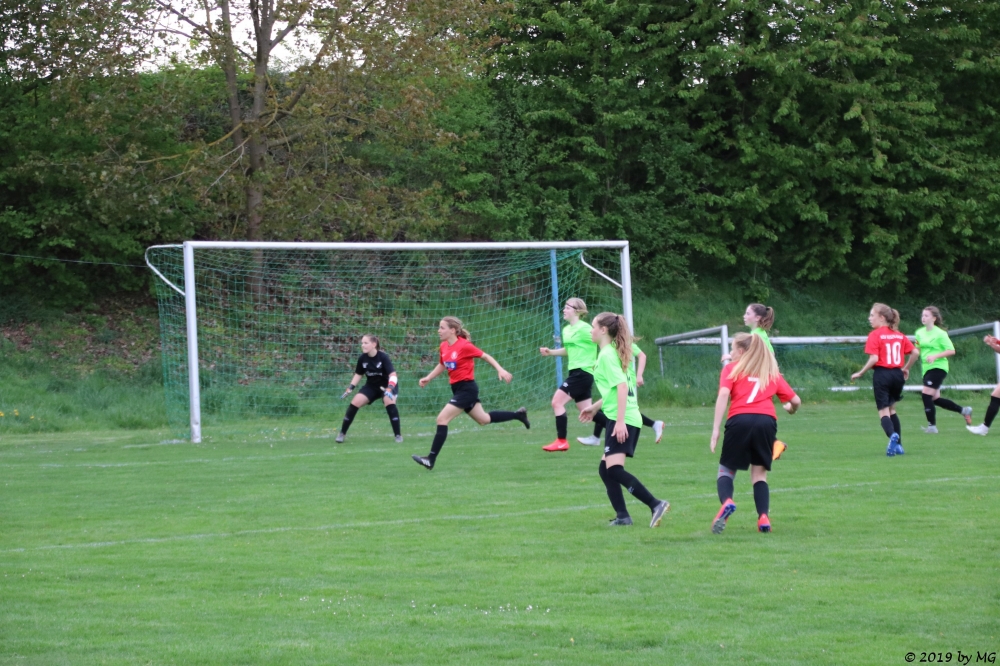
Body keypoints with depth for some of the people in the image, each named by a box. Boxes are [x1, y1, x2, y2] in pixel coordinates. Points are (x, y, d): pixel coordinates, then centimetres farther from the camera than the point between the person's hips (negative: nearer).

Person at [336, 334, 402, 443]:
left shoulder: (383, 357, -25)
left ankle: (398, 435, -20)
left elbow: (393, 375, -32)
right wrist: (350, 388, -3)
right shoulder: (362, 358, -11)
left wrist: (389, 389, -48)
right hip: (371, 385, 4)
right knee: (355, 402, -10)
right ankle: (342, 433, 4)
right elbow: (358, 374, 6)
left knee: (389, 402, -30)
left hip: (387, 385, -4)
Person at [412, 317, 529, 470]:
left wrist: (501, 370, -13)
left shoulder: (464, 346, -18)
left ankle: (431, 459, -13)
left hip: (467, 388, -9)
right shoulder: (443, 347, 4)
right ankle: (518, 415, 38)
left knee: (442, 419, -14)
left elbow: (485, 356, -8)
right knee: (483, 419, 21)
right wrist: (428, 378, 10)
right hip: (458, 389, 9)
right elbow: (442, 365, 22)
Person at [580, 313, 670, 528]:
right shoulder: (614, 352, 19)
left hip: (622, 419, -10)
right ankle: (622, 516, 9)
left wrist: (620, 421, -25)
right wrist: (595, 407, 35)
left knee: (614, 469, -18)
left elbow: (622, 386, -20)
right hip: (629, 419, 10)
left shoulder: (607, 355, -10)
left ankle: (656, 504, -24)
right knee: (605, 468, 13)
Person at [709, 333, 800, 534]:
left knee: (726, 469, 9)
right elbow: (795, 401, 22)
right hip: (767, 420, 2)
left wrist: (715, 429, -7)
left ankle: (726, 502, -22)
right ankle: (763, 517, -4)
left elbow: (723, 394, -2)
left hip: (739, 419, -2)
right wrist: (791, 409, 47)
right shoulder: (772, 373, 24)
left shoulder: (732, 369, 15)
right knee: (759, 473, 15)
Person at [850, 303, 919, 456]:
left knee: (883, 411, -2)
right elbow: (915, 352, 7)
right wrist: (906, 368, 20)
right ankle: (898, 444, 14)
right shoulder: (899, 335, 9)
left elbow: (874, 359, -17)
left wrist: (860, 373, -6)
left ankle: (893, 435, -31)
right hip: (897, 374, 5)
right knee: (891, 409, 21)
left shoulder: (875, 335, -8)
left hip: (882, 374, -5)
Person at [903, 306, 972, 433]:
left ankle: (932, 426, -8)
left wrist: (935, 356, -23)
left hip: (938, 367, -8)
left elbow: (951, 351, -12)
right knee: (935, 399, 10)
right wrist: (907, 367, 23)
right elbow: (916, 351, 20)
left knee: (926, 394, -17)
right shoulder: (919, 333, 10)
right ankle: (964, 410, 26)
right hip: (926, 369, 8)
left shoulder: (940, 333, -10)